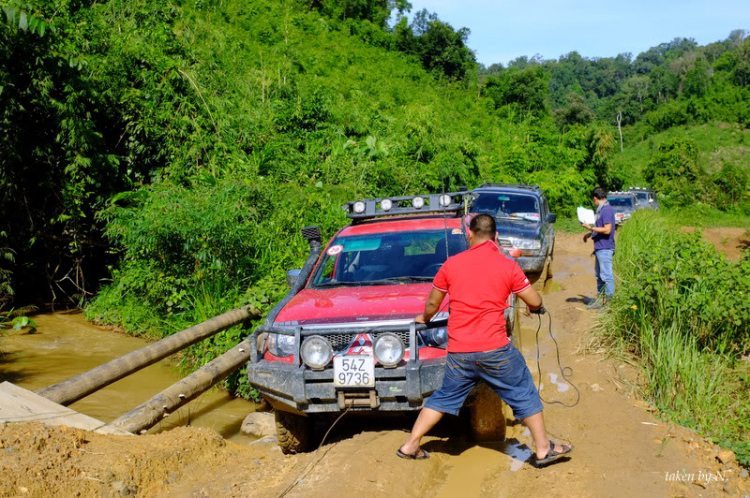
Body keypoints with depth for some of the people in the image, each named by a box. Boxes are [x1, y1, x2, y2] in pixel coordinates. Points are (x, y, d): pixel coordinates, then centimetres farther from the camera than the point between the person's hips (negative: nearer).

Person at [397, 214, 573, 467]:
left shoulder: (451, 264, 0)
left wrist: (425, 318, 31)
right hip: (495, 349, -2)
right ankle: (543, 449, 22)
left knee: (444, 397, 19)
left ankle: (410, 445, 21)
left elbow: (432, 303, 9)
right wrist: (531, 307, 26)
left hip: (458, 352, 3)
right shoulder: (508, 266, -4)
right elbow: (535, 302, 2)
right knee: (524, 394, 15)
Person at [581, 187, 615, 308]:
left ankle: (609, 301, 2)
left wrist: (591, 228, -16)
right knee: (599, 276, 16)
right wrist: (590, 234, 27)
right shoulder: (602, 209, 14)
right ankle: (600, 299, 25)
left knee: (606, 276, -4)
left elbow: (607, 230, -23)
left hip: (605, 248, -10)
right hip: (600, 248, 11)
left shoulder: (606, 210, -17)